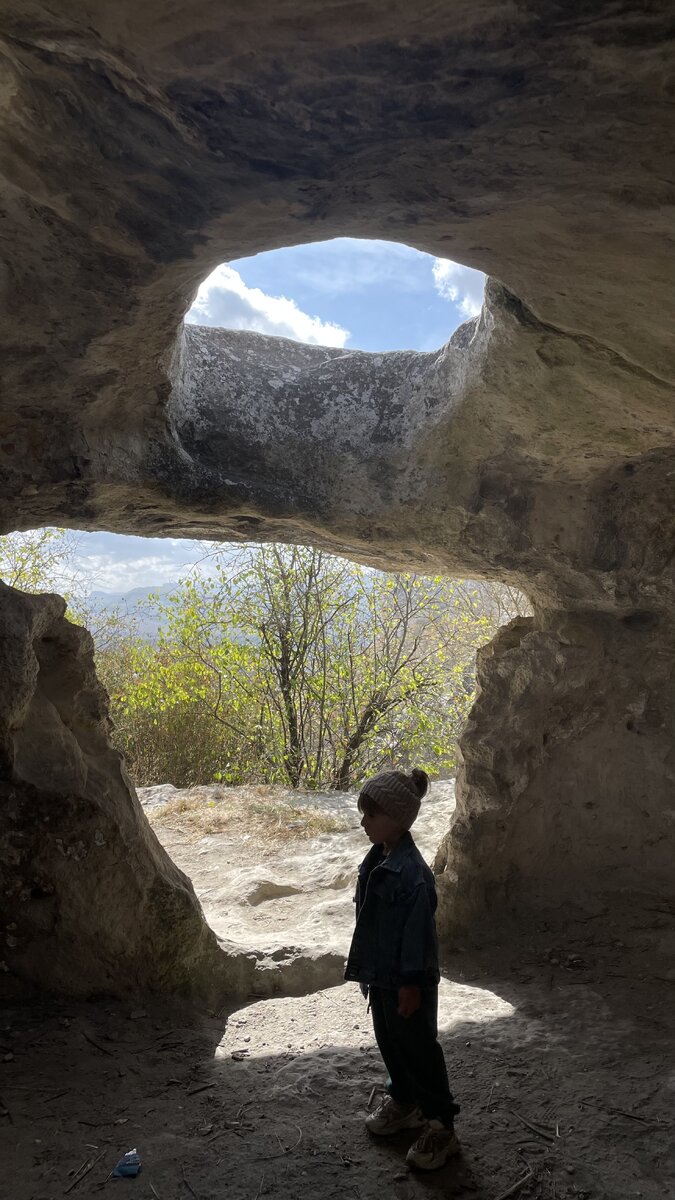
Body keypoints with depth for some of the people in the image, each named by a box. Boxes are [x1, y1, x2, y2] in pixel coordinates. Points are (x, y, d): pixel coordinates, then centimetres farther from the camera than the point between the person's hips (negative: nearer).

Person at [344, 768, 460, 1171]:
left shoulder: (411, 872, -28)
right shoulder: (378, 859, 0)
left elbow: (418, 932, -23)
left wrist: (410, 983, -18)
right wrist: (369, 971, 18)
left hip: (406, 979, -9)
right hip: (381, 973, 9)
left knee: (419, 1049, 7)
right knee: (389, 1041, 23)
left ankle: (441, 1127, 24)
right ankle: (403, 1101, 45)